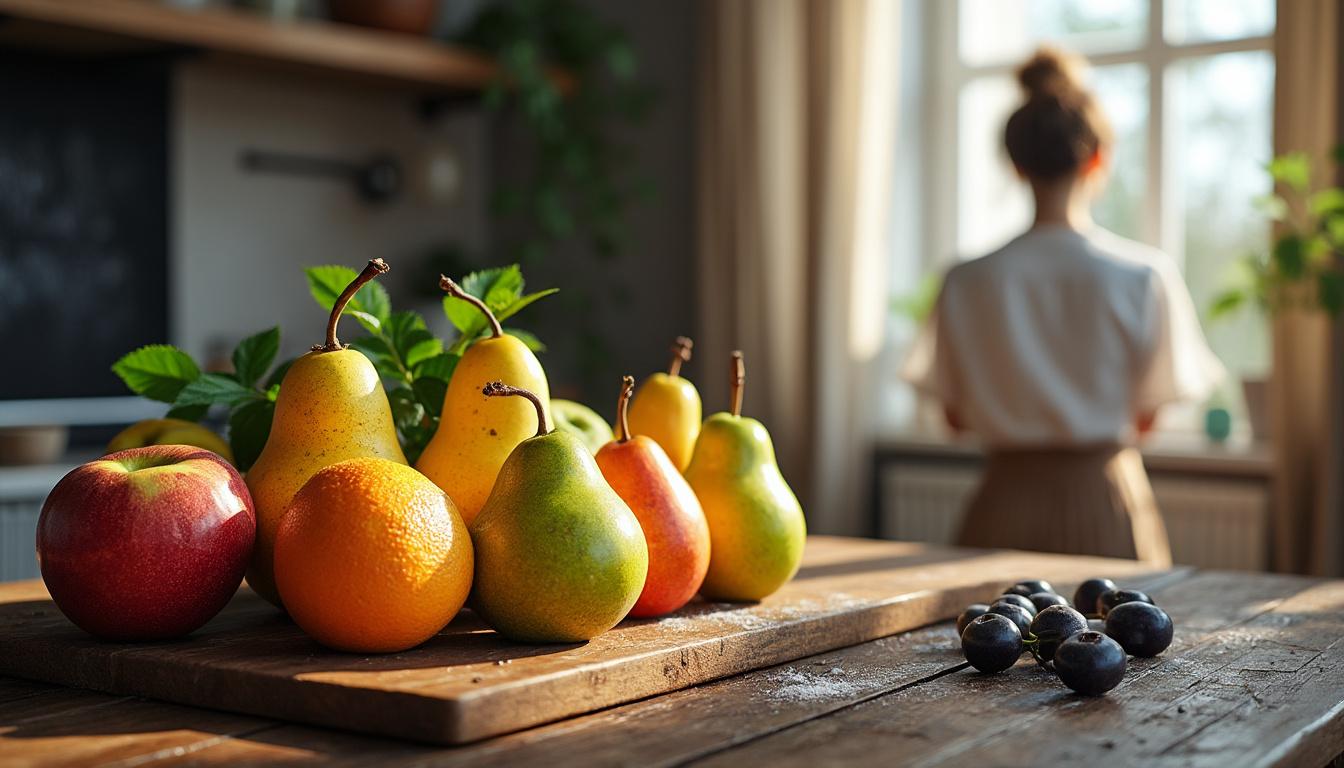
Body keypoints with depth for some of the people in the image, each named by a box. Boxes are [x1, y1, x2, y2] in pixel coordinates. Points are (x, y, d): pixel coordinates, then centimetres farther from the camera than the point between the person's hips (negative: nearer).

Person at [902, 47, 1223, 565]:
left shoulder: (968, 282, -6)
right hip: (1106, 502, -1)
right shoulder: (1146, 276, -8)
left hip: (1005, 506, 1)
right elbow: (1146, 415, 0)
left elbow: (956, 415, 3)